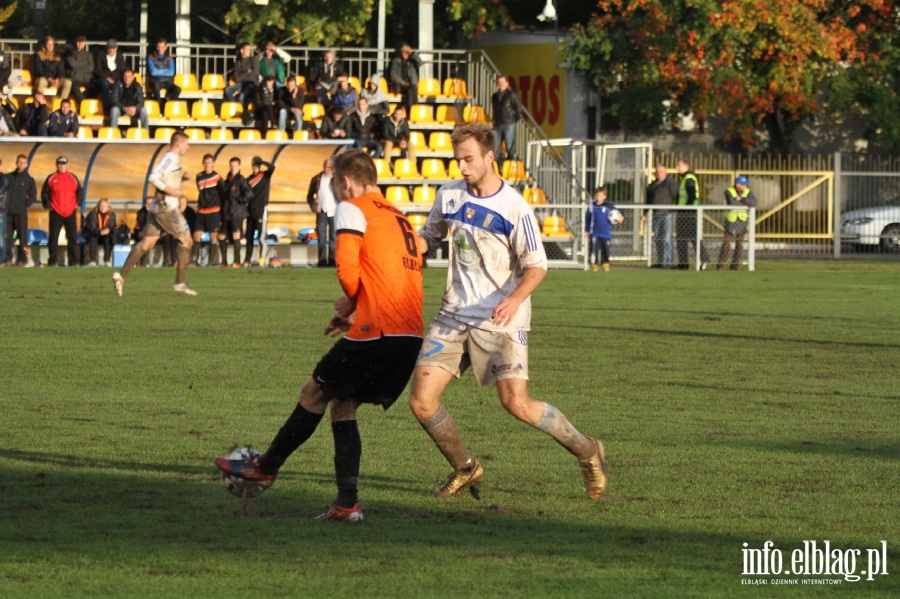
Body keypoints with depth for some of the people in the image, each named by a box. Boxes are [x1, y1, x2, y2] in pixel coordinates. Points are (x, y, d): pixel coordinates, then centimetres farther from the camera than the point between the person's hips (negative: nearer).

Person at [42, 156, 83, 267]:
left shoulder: (73, 179, 7)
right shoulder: (51, 179, 3)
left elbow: (79, 192, 14)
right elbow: (44, 193, 6)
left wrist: (77, 204, 3)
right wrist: (47, 205, -2)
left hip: (71, 213, 1)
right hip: (56, 213, -1)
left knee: (73, 237, 1)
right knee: (53, 238, -1)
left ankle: (73, 261, 5)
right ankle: (52, 261, 3)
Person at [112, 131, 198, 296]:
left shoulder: (172, 159, 16)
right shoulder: (170, 158, -13)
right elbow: (153, 178, -23)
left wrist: (181, 177, 14)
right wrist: (170, 190, -20)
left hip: (157, 207, 9)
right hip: (166, 208, -9)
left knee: (146, 244, 5)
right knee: (186, 240, 0)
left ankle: (121, 275, -3)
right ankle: (179, 283, -1)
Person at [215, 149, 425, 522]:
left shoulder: (352, 209, -1)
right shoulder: (399, 218, 24)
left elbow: (347, 270, -14)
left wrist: (350, 302, 8)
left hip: (378, 331, -7)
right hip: (412, 334, 8)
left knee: (315, 392, 9)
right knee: (342, 405, 14)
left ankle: (266, 467, 22)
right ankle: (347, 503, 6)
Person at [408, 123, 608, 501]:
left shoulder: (515, 208, -13)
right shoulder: (449, 195, 4)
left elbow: (537, 266, -10)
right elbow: (429, 237, 20)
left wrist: (515, 299, -30)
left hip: (501, 319, -5)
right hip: (454, 316, 5)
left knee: (517, 403, -16)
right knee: (421, 400, -5)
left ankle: (588, 452, 8)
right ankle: (465, 469, 18)